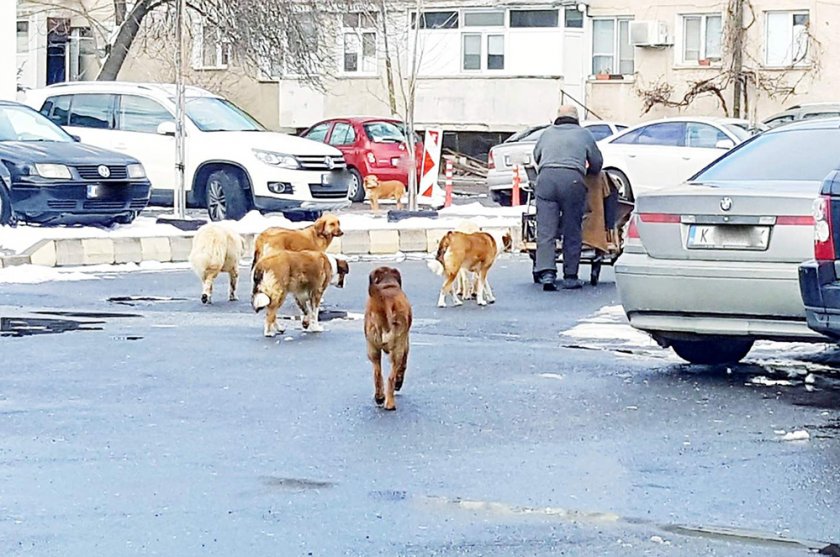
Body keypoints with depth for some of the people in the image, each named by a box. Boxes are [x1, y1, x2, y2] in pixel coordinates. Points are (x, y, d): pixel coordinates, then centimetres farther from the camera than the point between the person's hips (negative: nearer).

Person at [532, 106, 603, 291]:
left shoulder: (547, 133, 25)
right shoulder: (584, 134, 20)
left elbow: (536, 156, 36)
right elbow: (597, 163, 23)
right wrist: (585, 170, 45)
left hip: (546, 177, 1)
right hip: (572, 179, -1)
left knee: (546, 229, -1)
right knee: (572, 231, 5)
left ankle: (546, 272, -14)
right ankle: (570, 277, 7)